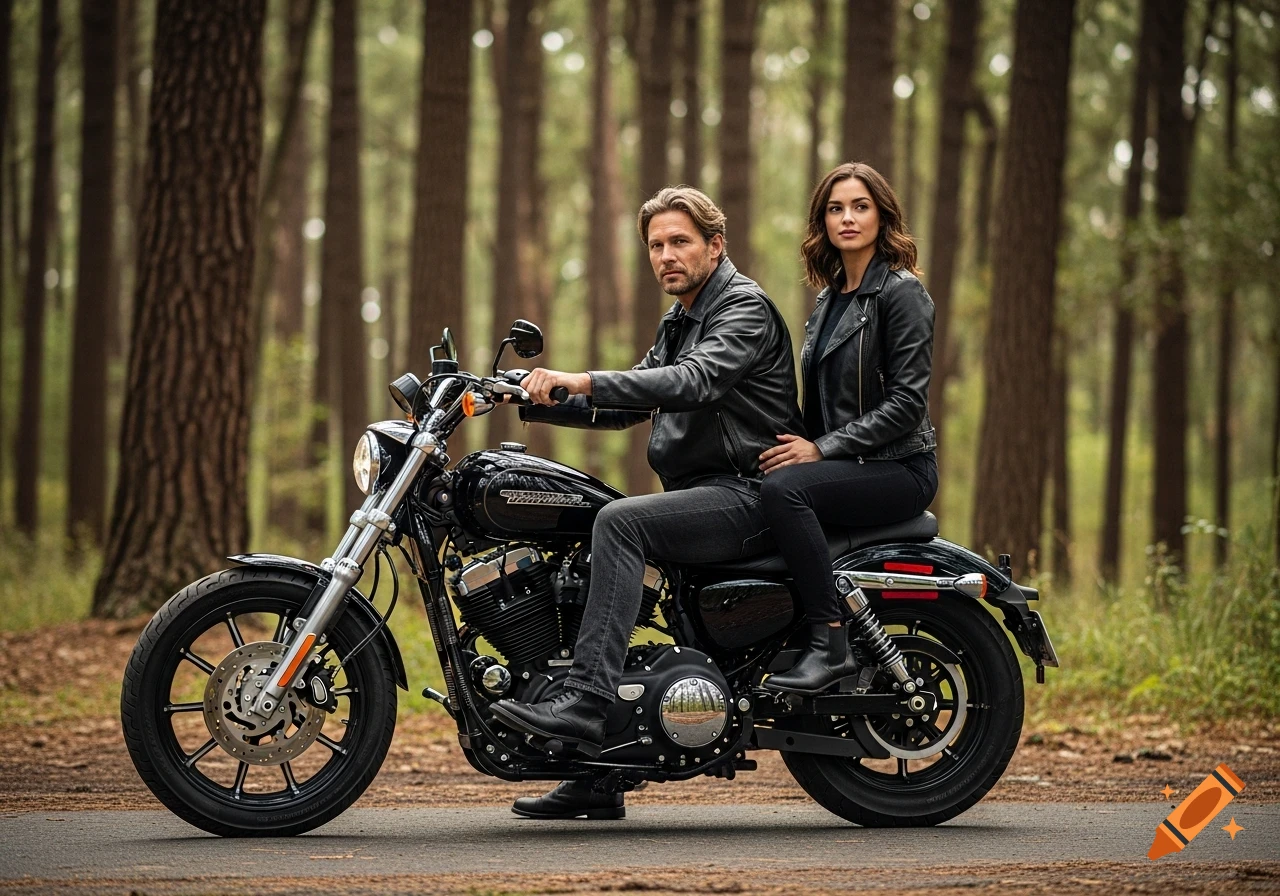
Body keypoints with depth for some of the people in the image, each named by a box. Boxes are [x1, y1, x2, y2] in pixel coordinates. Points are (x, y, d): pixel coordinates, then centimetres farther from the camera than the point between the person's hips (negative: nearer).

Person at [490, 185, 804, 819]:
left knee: (619, 522, -30)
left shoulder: (745, 308, -8)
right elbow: (629, 405, 23)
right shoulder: (679, 322, 22)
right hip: (699, 493, 10)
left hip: (746, 495, -10)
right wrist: (536, 401, 8)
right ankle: (596, 774, 1)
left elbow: (693, 381, -26)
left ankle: (586, 701, -39)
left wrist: (584, 380, -32)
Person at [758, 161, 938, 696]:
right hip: (846, 465, 8)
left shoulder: (901, 292, -9)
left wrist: (822, 449, -19)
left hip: (900, 467, -8)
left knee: (783, 487, -32)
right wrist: (797, 444, 2)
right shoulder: (830, 296, 17)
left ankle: (830, 645, -32)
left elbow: (907, 400, -16)